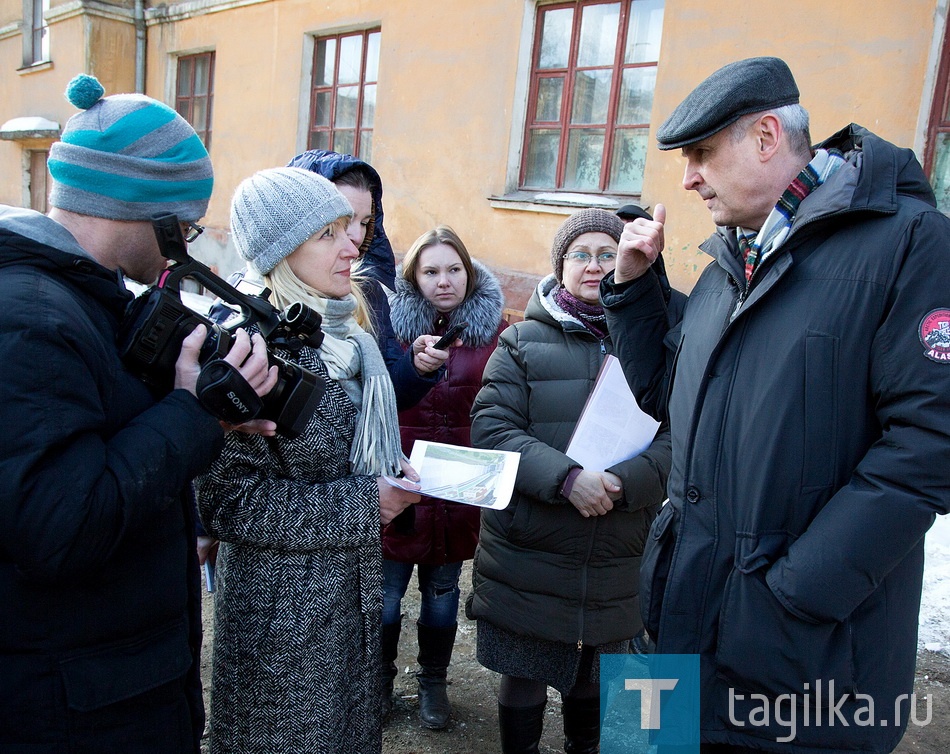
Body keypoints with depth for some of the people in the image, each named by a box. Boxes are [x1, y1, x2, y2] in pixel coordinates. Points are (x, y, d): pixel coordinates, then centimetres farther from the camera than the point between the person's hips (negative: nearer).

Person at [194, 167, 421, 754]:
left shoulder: (345, 336, 6)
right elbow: (229, 497, -22)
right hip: (284, 603, -7)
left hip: (349, 589, 8)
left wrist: (393, 477, 1)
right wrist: (362, 504, -18)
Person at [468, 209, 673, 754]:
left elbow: (676, 440, -6)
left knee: (595, 684, 22)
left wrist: (622, 483, -24)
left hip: (616, 563, 2)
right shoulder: (524, 341, 0)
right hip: (527, 559, -1)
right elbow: (491, 427, -11)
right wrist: (565, 477, -25)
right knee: (523, 681, 15)